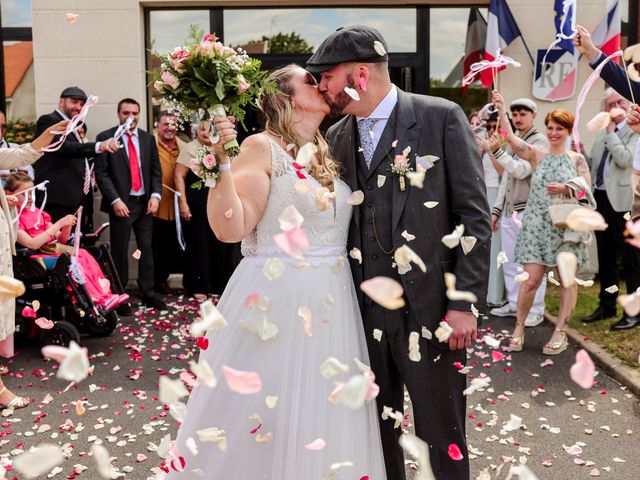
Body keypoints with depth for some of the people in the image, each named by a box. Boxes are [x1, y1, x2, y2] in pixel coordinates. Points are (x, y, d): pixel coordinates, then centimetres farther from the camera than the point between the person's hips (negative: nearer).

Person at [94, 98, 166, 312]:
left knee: (147, 250, 7)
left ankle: (148, 294, 18)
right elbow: (101, 173, -7)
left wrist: (155, 195, -3)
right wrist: (115, 200, -14)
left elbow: (156, 171, 11)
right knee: (120, 252, 3)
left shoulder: (148, 138, 10)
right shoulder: (105, 138, -3)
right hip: (121, 204, -4)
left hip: (145, 202, 4)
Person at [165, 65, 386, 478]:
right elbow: (229, 228, -17)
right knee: (261, 424, 2)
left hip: (333, 305, 7)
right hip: (275, 302, -7)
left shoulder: (328, 156, 13)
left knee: (325, 420, 13)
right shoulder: (263, 148, -8)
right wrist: (220, 161, -24)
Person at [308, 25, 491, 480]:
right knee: (375, 430, 15)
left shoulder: (442, 117, -4)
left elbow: (475, 215, -7)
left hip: (430, 306, -4)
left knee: (441, 437, 5)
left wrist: (465, 302, -11)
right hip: (363, 308, 5)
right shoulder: (337, 136, 10)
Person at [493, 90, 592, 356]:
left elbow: (588, 192, 0)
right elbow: (511, 137, -11)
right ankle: (519, 327, 14)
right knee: (530, 280, -3)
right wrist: (501, 109, -23)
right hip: (537, 226, 0)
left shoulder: (577, 159, 5)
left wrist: (566, 189, -19)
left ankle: (560, 332, 15)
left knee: (567, 279, 4)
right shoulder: (536, 155, 4)